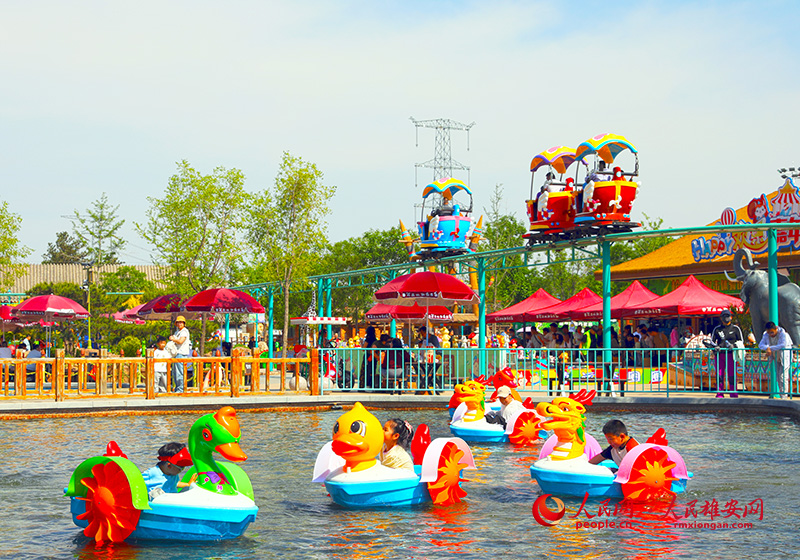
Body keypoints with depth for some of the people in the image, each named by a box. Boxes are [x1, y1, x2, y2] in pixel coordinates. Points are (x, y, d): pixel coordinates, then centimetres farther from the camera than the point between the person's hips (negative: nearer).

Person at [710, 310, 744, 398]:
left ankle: (733, 394, 0)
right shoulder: (717, 329, 13)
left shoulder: (735, 328, 9)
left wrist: (734, 345, -9)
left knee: (731, 375, -6)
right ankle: (719, 393, 6)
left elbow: (741, 341, 11)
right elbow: (712, 341, 18)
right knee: (719, 375, 0)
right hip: (720, 354, 2)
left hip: (731, 354, -2)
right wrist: (715, 346, -4)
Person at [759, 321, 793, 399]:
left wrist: (771, 348, -34)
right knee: (778, 377, 8)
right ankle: (780, 395, 15)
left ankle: (783, 396, -10)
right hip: (776, 358, 6)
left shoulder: (783, 334, -22)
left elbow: (783, 345, -36)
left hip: (785, 357, -6)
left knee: (783, 377, -13)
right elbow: (760, 344, -16)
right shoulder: (766, 335, -6)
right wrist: (767, 348, -37)